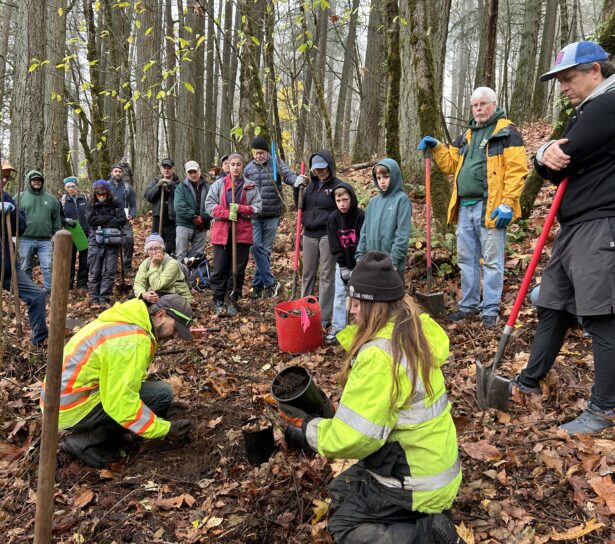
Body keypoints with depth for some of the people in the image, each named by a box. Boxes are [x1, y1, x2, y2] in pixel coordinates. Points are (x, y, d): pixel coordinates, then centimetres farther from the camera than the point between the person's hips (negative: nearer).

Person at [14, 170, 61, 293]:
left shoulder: (51, 199, 9)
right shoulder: (20, 197, 3)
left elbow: (57, 219, 13)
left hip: (45, 240, 1)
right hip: (25, 240, 0)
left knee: (47, 267, -5)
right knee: (26, 268, 8)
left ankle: (49, 291, 1)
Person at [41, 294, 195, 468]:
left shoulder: (130, 321, 7)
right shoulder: (133, 340, -22)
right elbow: (121, 404, -25)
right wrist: (166, 429, -17)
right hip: (73, 409, -10)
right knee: (162, 393, -15)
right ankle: (86, 442, -6)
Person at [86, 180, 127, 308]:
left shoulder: (115, 204, 4)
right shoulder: (91, 205, 5)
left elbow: (122, 220, -8)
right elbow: (91, 220, -10)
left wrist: (101, 222, -10)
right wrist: (110, 218, -12)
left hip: (112, 242, 0)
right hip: (95, 242, 0)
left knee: (109, 272, -3)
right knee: (94, 272, 3)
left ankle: (104, 299, 4)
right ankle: (95, 299, 11)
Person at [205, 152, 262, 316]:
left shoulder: (251, 186, 6)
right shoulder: (218, 184, 5)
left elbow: (257, 208, 2)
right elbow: (209, 205, 0)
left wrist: (240, 208, -14)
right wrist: (226, 213, -14)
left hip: (243, 232, 1)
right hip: (222, 231, -1)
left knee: (238, 269, 6)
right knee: (220, 269, 2)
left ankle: (233, 301, 17)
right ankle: (218, 301, 13)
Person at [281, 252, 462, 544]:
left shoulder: (379, 355, -30)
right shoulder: (414, 332, -2)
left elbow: (353, 437, -27)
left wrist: (306, 425, -11)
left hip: (416, 479, -9)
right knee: (341, 490, 22)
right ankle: (423, 520, 14)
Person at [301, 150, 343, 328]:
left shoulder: (338, 186, -7)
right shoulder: (311, 185, 12)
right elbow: (301, 206, 15)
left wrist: (321, 220, -13)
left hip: (328, 235, -6)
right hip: (309, 235, 6)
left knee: (327, 275, 0)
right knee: (308, 273, 12)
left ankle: (324, 317, 6)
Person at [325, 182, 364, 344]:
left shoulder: (361, 216, -15)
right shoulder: (333, 218, -4)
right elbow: (334, 245, -4)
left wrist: (354, 266, -15)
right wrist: (343, 266, -9)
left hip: (358, 263, -3)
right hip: (342, 264, 3)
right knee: (339, 295, 6)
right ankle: (337, 327, 13)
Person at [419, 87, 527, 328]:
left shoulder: (506, 131, -3)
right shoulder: (468, 135, 20)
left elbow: (516, 170, -12)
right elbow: (451, 163, 26)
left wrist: (507, 203, -19)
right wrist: (436, 147, 9)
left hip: (490, 207, -7)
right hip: (465, 207, 8)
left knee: (491, 261, -2)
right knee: (466, 259, 12)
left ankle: (490, 310, 7)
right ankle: (469, 305, 24)